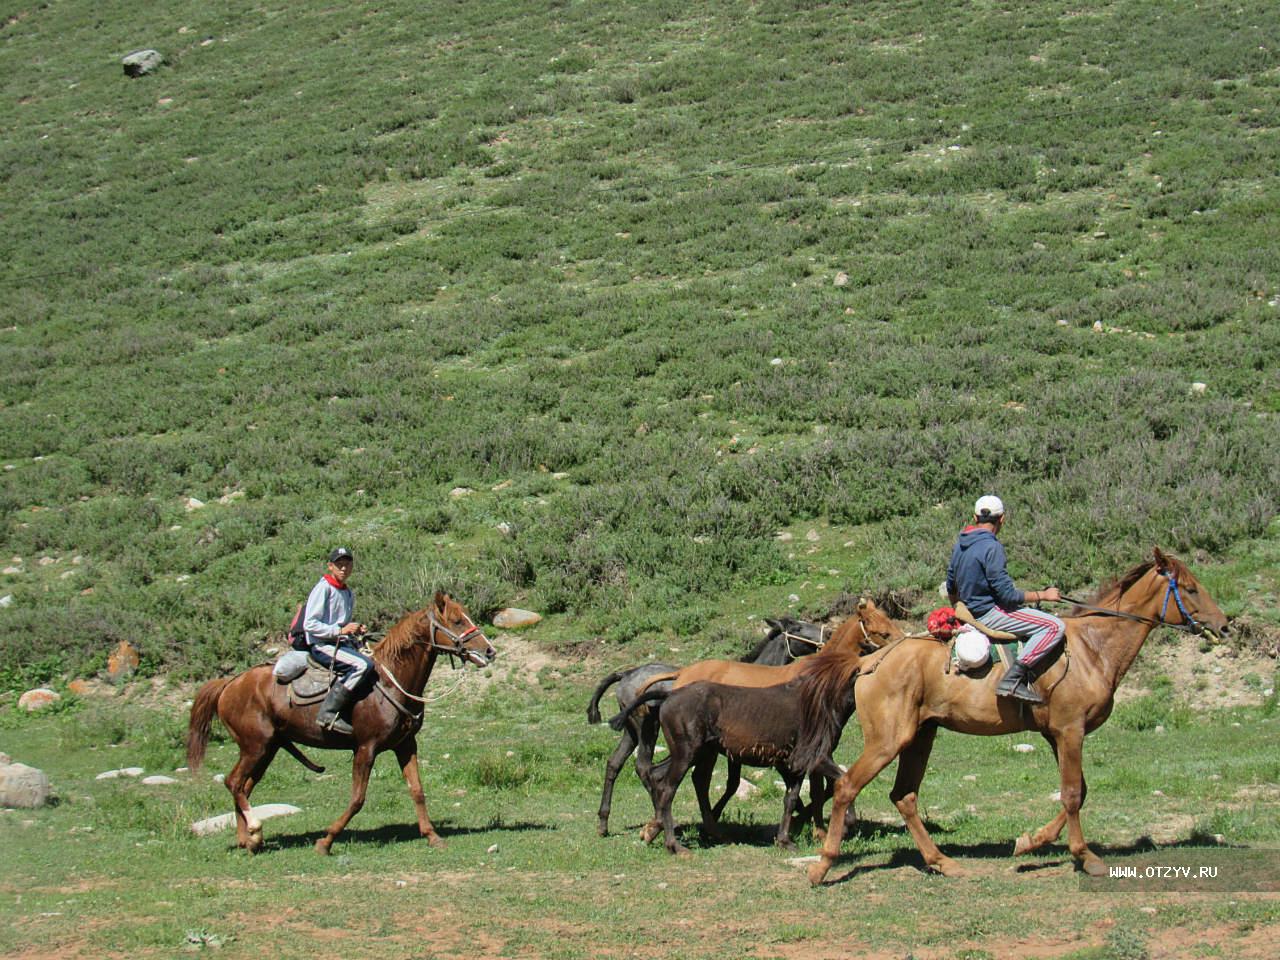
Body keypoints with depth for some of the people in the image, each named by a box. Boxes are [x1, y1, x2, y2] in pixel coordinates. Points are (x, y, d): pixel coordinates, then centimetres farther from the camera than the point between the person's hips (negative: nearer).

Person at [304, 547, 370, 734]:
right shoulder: (323, 589, -7)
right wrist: (340, 630, -20)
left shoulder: (349, 594, 18)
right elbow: (310, 624, -15)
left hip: (343, 644, 9)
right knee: (363, 664, -30)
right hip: (322, 646, -9)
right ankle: (328, 713, -31)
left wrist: (355, 630, 8)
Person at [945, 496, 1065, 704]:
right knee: (1055, 626, -17)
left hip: (970, 609, 10)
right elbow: (1007, 594, -21)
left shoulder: (959, 545, 8)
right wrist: (1043, 595, -9)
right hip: (989, 613, -10)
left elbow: (951, 588, 19)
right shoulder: (991, 547, -19)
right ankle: (1013, 679, -23)